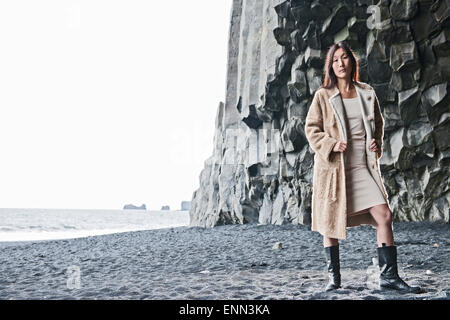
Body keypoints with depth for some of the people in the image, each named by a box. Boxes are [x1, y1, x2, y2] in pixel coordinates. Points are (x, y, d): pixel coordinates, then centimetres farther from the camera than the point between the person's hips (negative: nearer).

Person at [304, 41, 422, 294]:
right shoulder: (323, 96, 1)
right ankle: (334, 277, 19)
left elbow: (378, 123, 22)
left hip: (364, 166, 3)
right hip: (333, 167, -2)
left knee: (384, 216, -7)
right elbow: (312, 129, 1)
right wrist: (331, 145, -14)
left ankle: (389, 276, 3)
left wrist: (377, 143, 3)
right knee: (332, 221, 3)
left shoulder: (368, 93, 10)